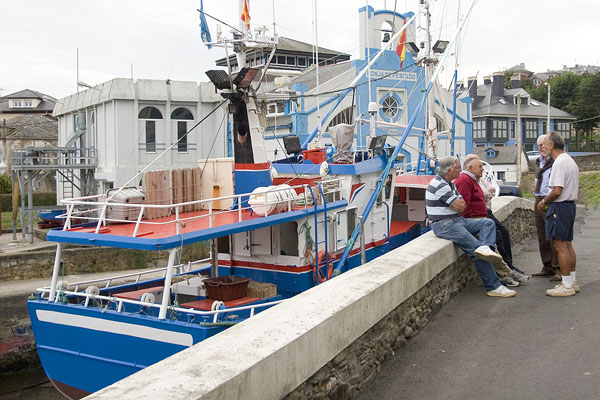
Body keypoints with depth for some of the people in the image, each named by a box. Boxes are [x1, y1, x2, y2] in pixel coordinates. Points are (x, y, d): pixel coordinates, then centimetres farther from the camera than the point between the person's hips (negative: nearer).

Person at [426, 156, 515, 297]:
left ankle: (484, 247, -27)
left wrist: (458, 203, -10)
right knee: (476, 249, -14)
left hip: (457, 221, 10)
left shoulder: (449, 183, 15)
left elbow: (463, 205, 12)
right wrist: (458, 203, 5)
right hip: (444, 226, -10)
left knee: (488, 223, 2)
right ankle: (493, 287, -9)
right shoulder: (439, 185, -18)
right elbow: (459, 206, -17)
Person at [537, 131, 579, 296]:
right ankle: (572, 281, 21)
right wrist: (547, 199, 19)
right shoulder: (570, 161, 16)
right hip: (570, 204, 11)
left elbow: (557, 191, -23)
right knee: (567, 245, 15)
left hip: (559, 208, -11)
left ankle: (567, 285, -3)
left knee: (560, 246, -6)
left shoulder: (559, 163, -17)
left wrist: (544, 201, -6)